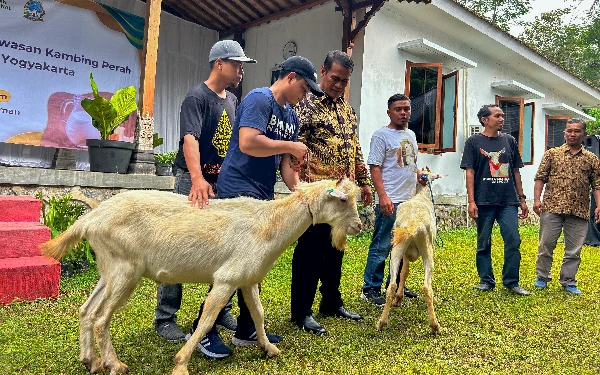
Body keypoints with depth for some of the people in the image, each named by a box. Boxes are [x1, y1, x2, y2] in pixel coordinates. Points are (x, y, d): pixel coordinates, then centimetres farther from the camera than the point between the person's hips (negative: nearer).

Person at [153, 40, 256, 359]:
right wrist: (197, 178, -39)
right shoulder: (197, 97, -10)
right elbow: (190, 138, -24)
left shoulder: (233, 101, 14)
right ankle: (165, 318, 12)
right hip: (194, 182, -7)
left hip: (224, 183, 7)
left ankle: (222, 311, 23)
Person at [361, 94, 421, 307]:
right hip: (390, 202, -8)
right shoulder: (382, 135, -5)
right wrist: (383, 196, -20)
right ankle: (370, 290, 4)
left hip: (410, 200, 8)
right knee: (381, 246, -5)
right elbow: (375, 168, -11)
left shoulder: (411, 135, 18)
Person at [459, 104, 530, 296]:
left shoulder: (509, 140, 13)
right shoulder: (474, 142, 2)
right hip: (484, 202, -3)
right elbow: (470, 172, -3)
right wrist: (471, 201, -9)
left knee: (513, 240, -3)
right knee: (483, 244, 5)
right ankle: (486, 281, 18)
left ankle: (511, 281, 11)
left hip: (508, 201, 3)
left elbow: (516, 171, 16)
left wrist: (521, 199, 13)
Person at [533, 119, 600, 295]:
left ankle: (568, 282, 21)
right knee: (546, 244, 4)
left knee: (574, 250, 8)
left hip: (579, 212, 2)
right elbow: (540, 178, 2)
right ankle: (542, 277, 20)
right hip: (552, 208, -1)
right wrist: (536, 199, -8)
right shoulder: (552, 154, 6)